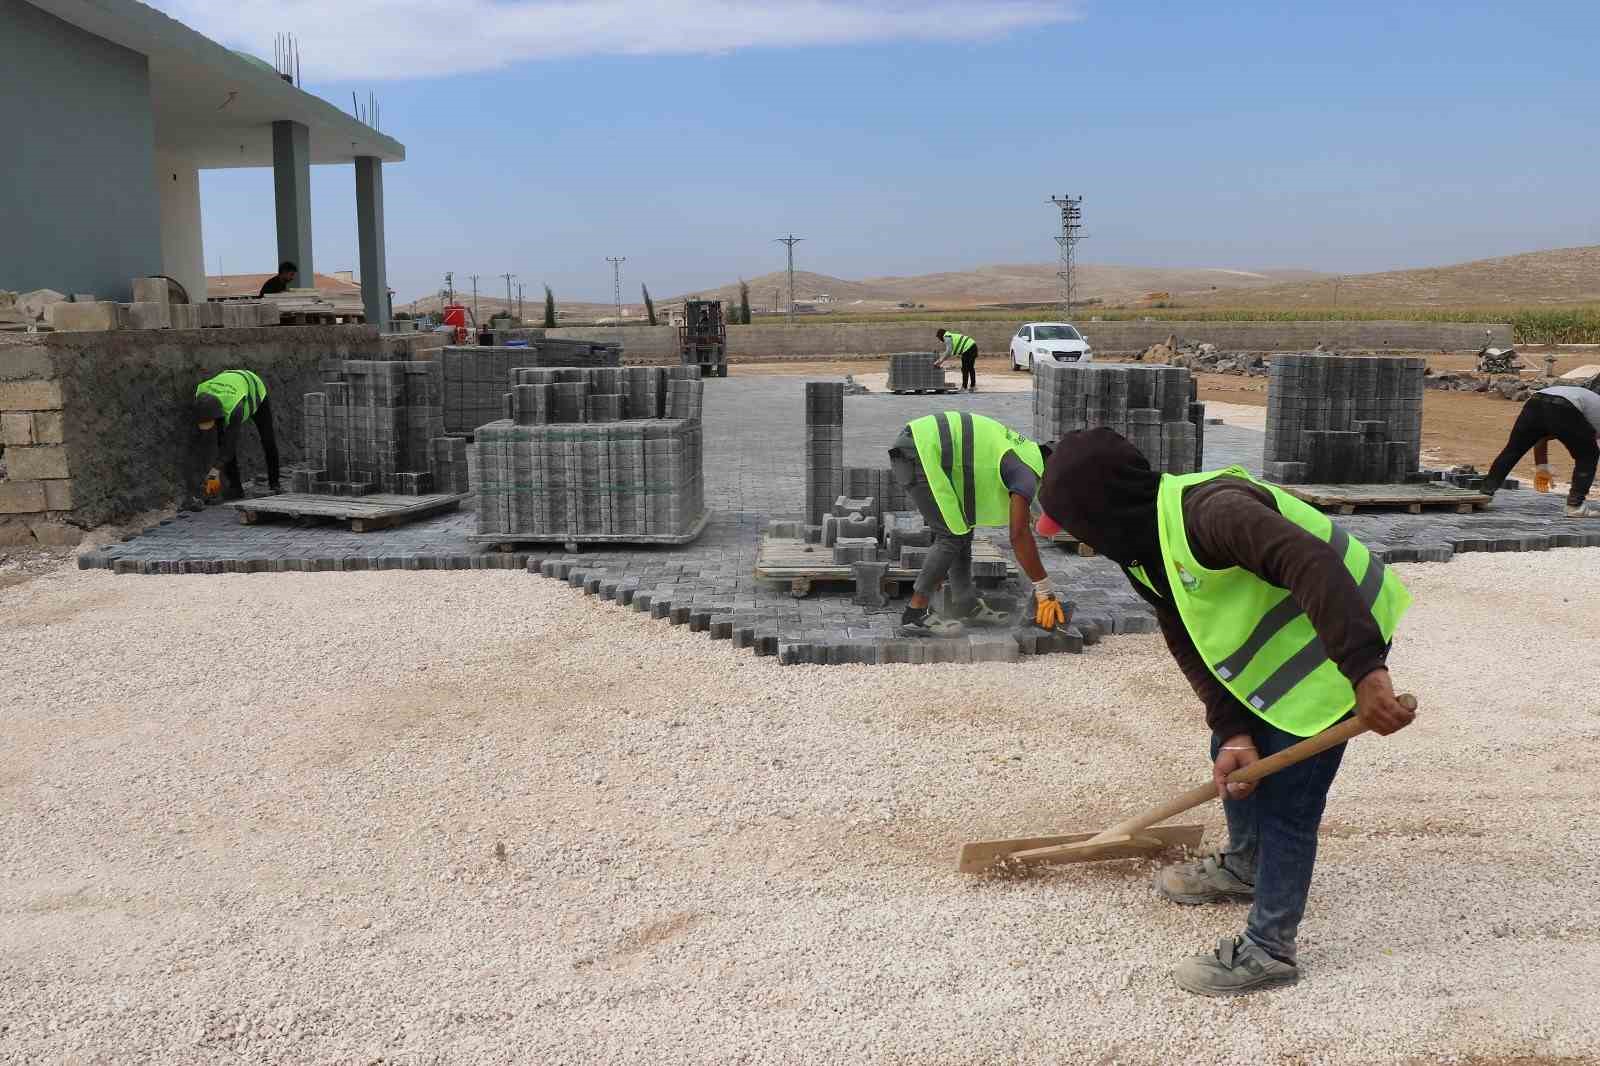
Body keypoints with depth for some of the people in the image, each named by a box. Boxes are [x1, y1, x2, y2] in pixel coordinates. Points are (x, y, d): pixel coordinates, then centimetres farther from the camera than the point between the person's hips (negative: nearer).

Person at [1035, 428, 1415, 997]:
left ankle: (1267, 950, 7)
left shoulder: (1209, 510, -34)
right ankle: (1244, 865, 47)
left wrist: (1364, 671, -49)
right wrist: (1233, 731, -13)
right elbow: (1191, 648, -2)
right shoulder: (1145, 551, -2)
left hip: (1341, 638, -9)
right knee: (1234, 760, 22)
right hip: (1272, 646, 10)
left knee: (1285, 797, -6)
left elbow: (1314, 565, -44)